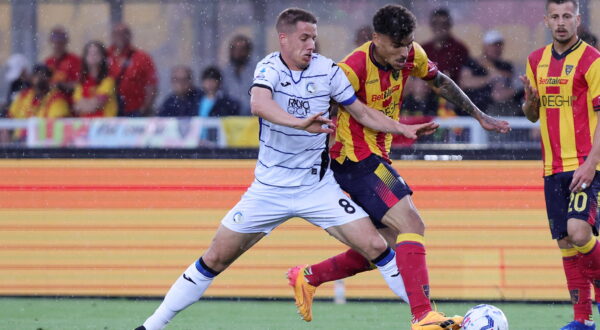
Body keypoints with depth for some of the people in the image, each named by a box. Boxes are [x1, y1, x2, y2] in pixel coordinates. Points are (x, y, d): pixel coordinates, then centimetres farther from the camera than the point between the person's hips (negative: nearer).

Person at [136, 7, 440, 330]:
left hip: (319, 188, 2)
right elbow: (258, 103, -35)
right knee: (215, 259, 1)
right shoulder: (270, 68, -12)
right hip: (268, 190, -2)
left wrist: (403, 128, -6)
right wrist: (300, 123, -51)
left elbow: (363, 113, 8)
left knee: (376, 248, -10)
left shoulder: (327, 70, -4)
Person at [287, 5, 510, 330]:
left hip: (377, 158, 9)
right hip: (356, 160, -9)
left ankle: (307, 277, 26)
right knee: (411, 225, -21)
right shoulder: (354, 69, -24)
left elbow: (439, 81, 18)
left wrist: (479, 115, 20)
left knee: (387, 246, 12)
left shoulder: (411, 56, -2)